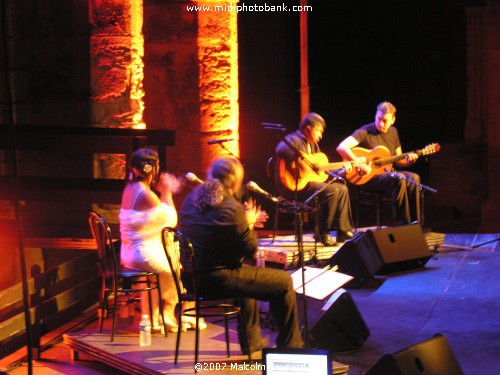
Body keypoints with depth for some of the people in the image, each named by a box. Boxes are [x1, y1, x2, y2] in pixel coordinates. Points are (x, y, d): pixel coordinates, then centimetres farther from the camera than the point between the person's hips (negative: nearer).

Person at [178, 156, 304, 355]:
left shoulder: (191, 198, 6)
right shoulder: (232, 208, -19)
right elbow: (251, 249, -11)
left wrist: (245, 223, 18)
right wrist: (249, 224, 7)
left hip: (193, 277, 9)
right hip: (218, 278, -9)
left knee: (247, 271, 36)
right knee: (284, 281, 3)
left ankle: (252, 341, 43)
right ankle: (290, 345, 14)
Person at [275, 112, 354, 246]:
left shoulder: (313, 145, 19)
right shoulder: (295, 140, -10)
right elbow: (281, 149, -34)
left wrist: (340, 172, 14)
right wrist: (300, 162, -35)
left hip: (311, 180, 10)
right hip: (293, 186, -10)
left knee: (342, 188, 7)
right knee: (332, 191, -25)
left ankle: (344, 231, 8)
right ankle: (323, 233, -15)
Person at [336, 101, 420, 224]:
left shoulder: (393, 132, 12)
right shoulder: (365, 132, -10)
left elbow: (398, 161, 18)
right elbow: (341, 147, -24)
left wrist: (408, 160, -5)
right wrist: (358, 163, -34)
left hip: (387, 173, 7)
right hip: (368, 177, -7)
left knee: (414, 178, -19)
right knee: (399, 180, -31)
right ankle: (402, 223, -23)